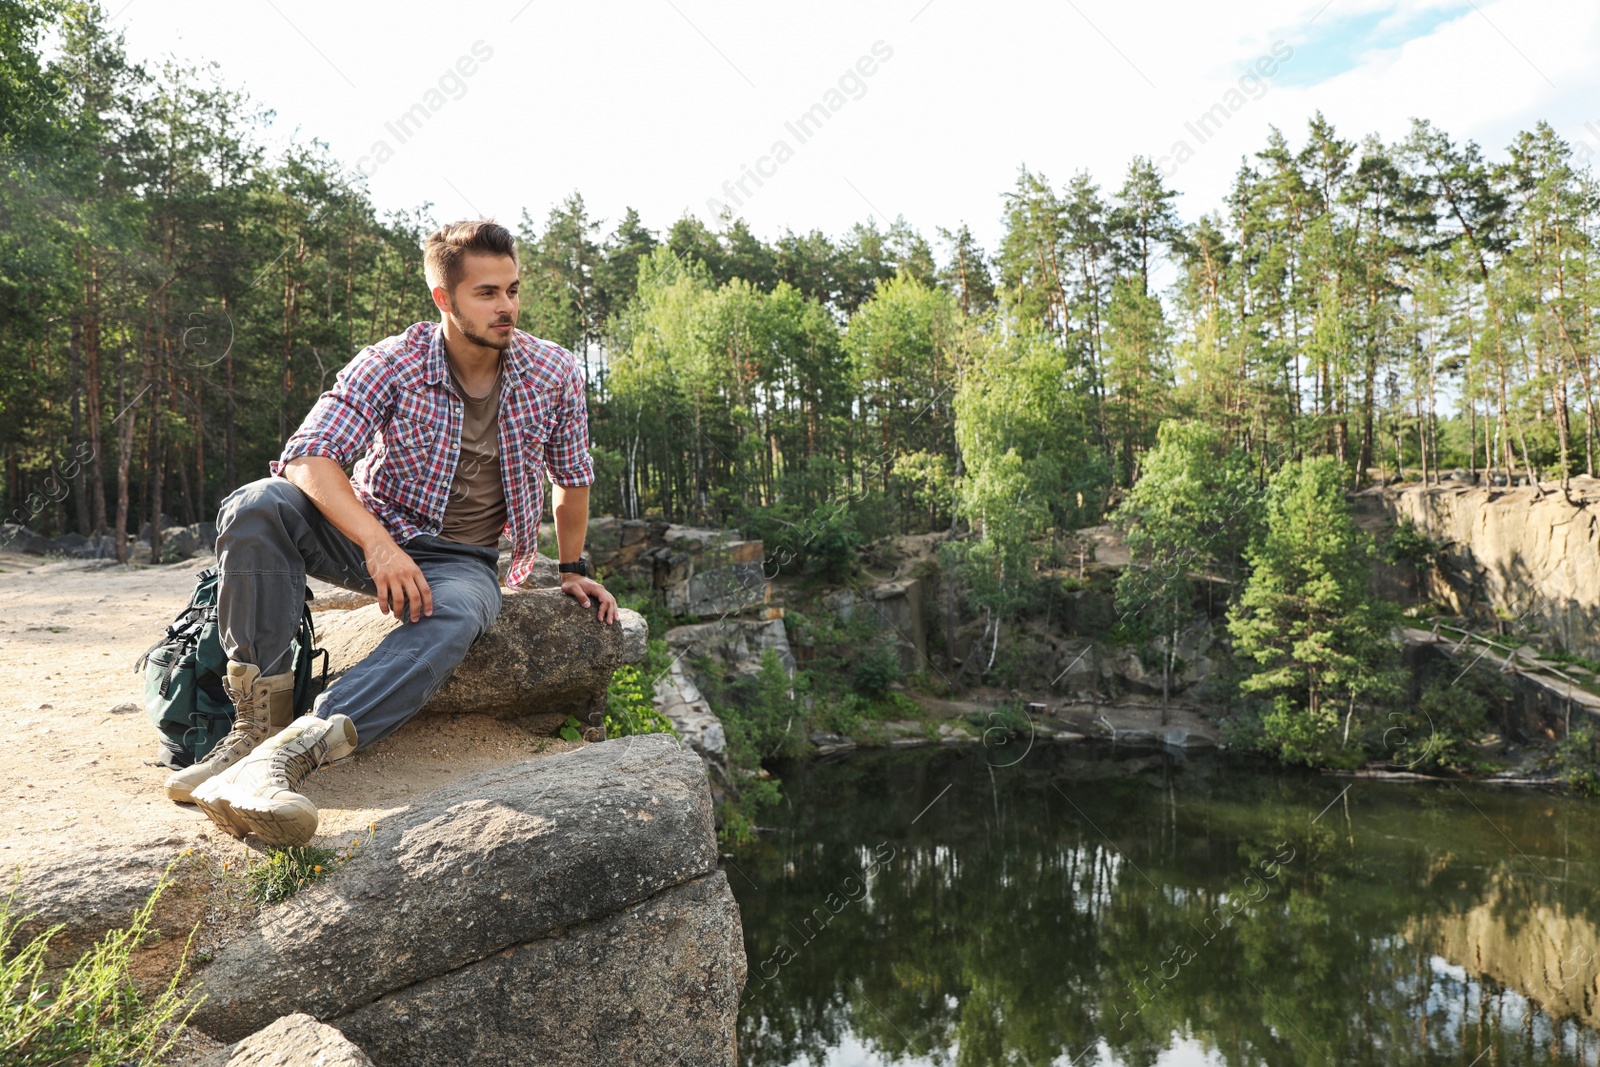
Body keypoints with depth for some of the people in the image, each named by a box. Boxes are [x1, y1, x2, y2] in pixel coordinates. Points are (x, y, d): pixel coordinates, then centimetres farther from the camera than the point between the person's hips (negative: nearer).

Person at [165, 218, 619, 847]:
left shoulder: (554, 374, -4)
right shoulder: (391, 364, -10)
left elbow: (573, 476, 11)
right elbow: (310, 454, -21)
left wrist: (573, 570, 16)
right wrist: (378, 543, -36)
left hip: (461, 559, 0)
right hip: (368, 536, 1)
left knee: (455, 618, -38)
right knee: (256, 506, -29)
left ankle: (289, 753, -50)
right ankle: (259, 720, -29)